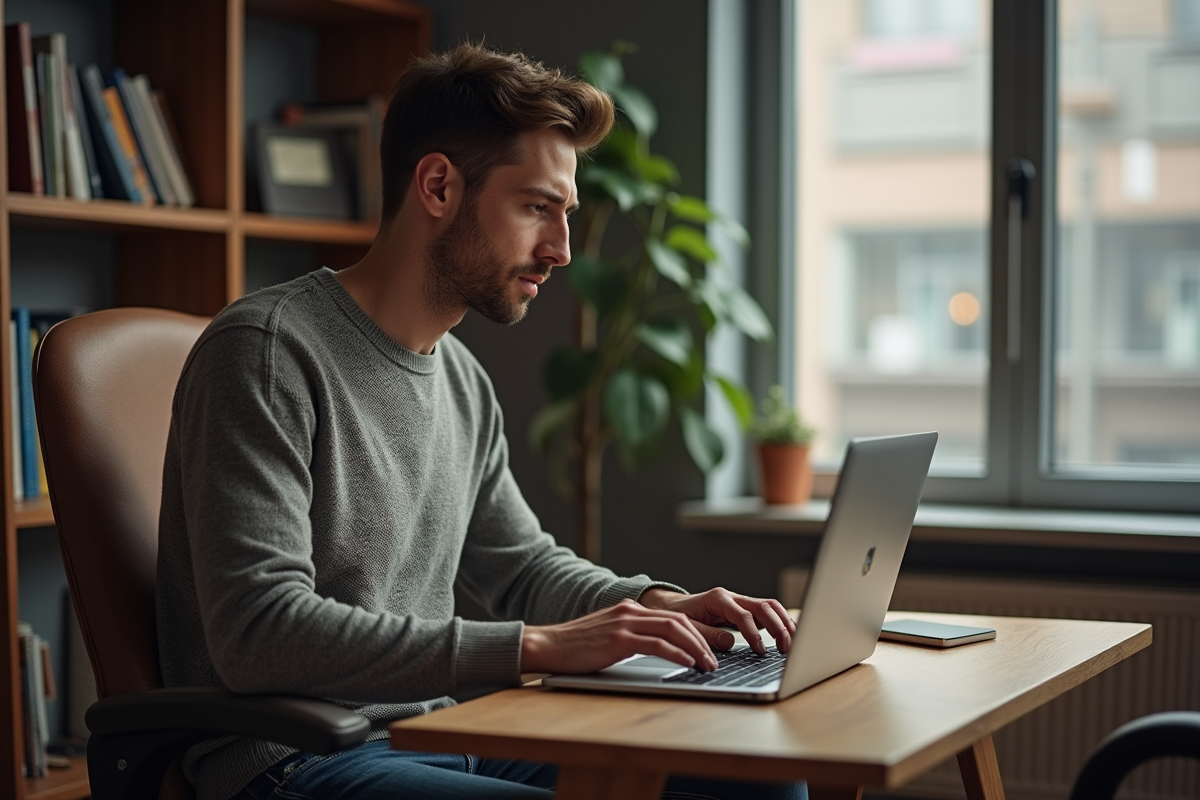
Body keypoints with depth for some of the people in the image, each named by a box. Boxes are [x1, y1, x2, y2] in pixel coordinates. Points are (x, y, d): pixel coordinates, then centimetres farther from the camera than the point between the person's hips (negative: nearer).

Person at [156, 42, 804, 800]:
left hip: (440, 738, 9)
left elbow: (524, 566, 26)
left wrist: (661, 606, 4)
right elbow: (259, 632, -23)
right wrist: (536, 646, -26)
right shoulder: (266, 351, -13)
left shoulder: (464, 383, 14)